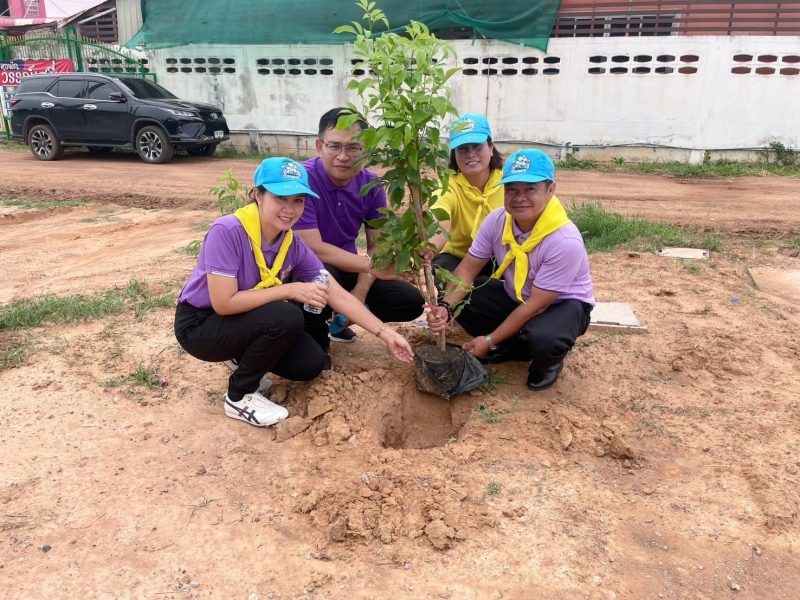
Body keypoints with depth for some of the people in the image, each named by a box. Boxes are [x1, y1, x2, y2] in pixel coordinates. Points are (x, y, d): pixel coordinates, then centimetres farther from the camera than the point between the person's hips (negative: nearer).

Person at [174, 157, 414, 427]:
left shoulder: (293, 245, -10)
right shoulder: (227, 232, -28)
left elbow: (339, 296, -9)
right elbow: (223, 303, -31)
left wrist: (386, 334, -15)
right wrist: (289, 290, -30)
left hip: (249, 321, 6)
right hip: (199, 325, -6)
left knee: (312, 364, -11)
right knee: (286, 317, -29)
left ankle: (246, 359, 15)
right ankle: (239, 396, -8)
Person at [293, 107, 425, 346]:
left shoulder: (371, 184, -5)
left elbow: (378, 245, -2)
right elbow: (313, 248, -27)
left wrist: (361, 290, -19)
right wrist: (371, 265, -28)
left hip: (348, 269, 6)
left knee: (411, 301, -5)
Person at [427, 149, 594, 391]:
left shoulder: (565, 241, -33)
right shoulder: (497, 220, -16)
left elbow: (536, 305, -28)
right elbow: (468, 268, -9)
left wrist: (490, 341, -23)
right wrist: (446, 307, -28)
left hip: (563, 304, -6)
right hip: (515, 296, 6)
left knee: (542, 338, -39)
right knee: (460, 299, -15)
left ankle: (548, 361, 1)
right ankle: (518, 348, 5)